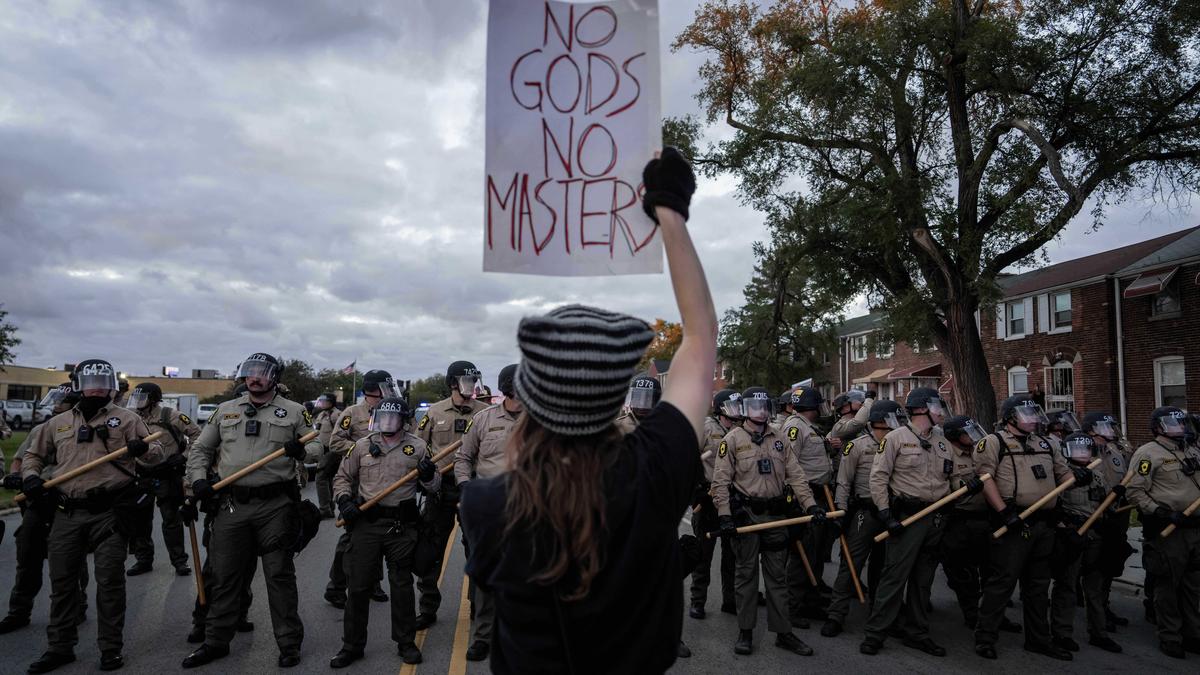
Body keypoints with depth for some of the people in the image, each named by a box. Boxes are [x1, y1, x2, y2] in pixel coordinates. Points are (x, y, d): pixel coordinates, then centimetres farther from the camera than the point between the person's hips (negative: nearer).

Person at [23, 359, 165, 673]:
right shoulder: (57, 423, 14)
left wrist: (144, 449, -21)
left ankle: (111, 648, 11)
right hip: (68, 514, 4)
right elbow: (34, 456, 24)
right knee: (61, 581, 11)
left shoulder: (126, 419, 4)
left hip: (109, 513, -4)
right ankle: (60, 647, 26)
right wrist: (30, 476, 3)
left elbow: (157, 453, 2)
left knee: (110, 581, 0)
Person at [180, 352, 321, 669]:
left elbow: (317, 446, 4)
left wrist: (301, 451, -18)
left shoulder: (294, 411, 3)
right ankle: (216, 641, 29)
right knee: (224, 575, 12)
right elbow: (201, 449, 16)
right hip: (231, 506, 3)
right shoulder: (225, 410, 11)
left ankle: (289, 643, 15)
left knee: (280, 575, 4)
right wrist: (198, 478, 0)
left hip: (275, 507, -3)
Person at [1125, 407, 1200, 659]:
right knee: (1168, 586, 1)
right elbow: (1135, 491, -13)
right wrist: (1161, 512, -21)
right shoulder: (1148, 453, -9)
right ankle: (1170, 638, 12)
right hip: (1167, 531, -7)